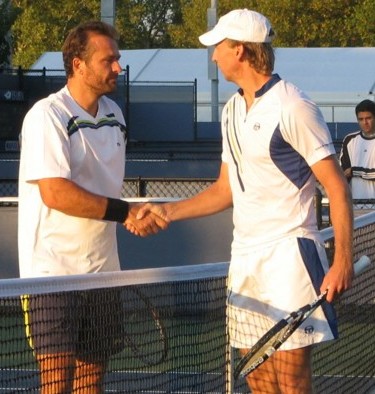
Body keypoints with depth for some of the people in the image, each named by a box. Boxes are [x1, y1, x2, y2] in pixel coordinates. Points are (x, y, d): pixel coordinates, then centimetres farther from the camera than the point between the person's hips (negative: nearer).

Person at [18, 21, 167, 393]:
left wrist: (134, 217, 3)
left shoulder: (113, 114, 12)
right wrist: (126, 212, -20)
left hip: (101, 271, 7)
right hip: (52, 272, -7)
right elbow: (55, 193, -23)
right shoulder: (48, 116, -13)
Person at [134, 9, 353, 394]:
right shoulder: (232, 110, 15)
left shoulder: (292, 108, -11)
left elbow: (336, 186, -13)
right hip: (245, 258, 8)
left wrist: (343, 260, -20)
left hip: (288, 254, -8)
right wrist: (168, 211, 13)